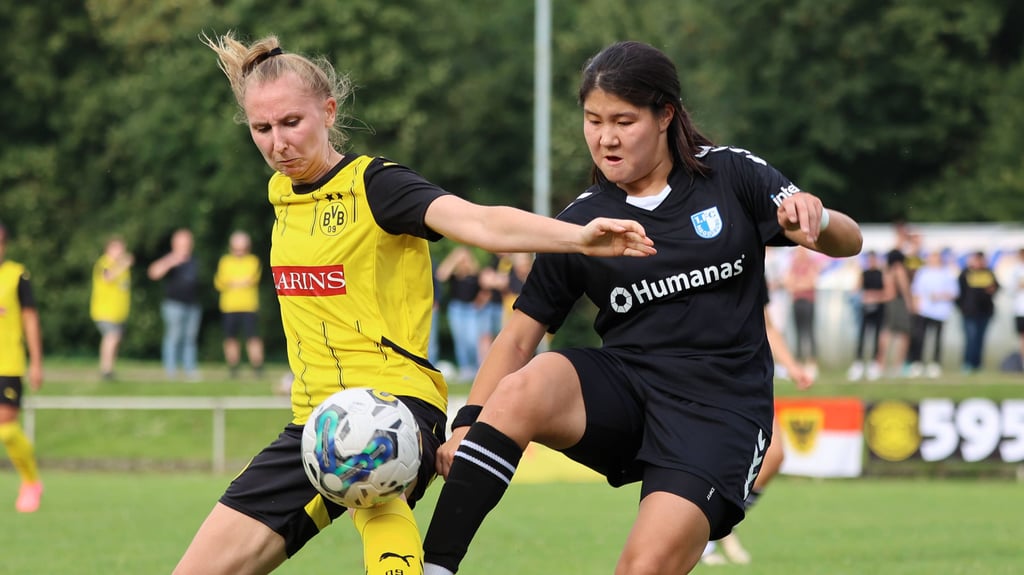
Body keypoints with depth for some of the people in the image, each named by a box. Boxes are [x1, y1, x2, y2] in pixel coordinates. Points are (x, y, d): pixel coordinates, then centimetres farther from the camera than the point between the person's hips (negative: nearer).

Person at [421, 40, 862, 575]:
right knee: (523, 390, -31)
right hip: (622, 396, 2)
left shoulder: (731, 175, 2)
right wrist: (468, 424, -8)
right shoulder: (580, 223, 6)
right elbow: (520, 334, 7)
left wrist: (816, 218, -27)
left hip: (721, 408, -2)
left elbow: (847, 242, -3)